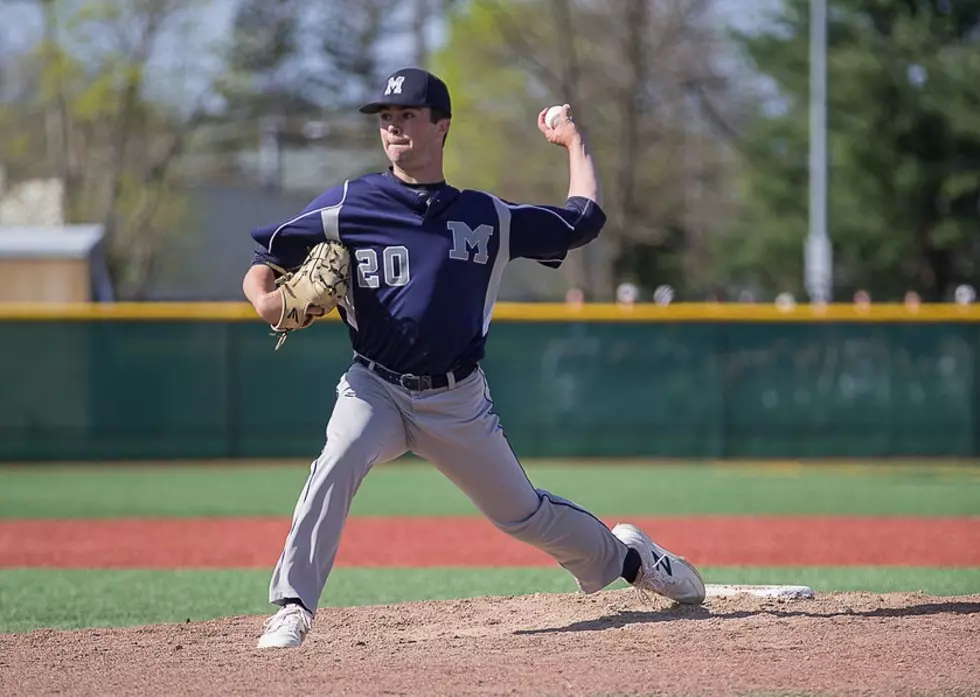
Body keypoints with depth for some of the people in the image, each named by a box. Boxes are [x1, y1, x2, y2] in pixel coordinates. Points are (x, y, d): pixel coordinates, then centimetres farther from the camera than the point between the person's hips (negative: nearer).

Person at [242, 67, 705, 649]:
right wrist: (266, 299, -23)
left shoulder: (488, 216, 4)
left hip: (459, 400, 1)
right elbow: (264, 264, -1)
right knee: (337, 464, -32)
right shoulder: (346, 207, -2)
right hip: (376, 388, -1)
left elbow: (585, 220, 13)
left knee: (524, 513, 12)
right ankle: (293, 608, -28)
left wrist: (574, 141, 18)